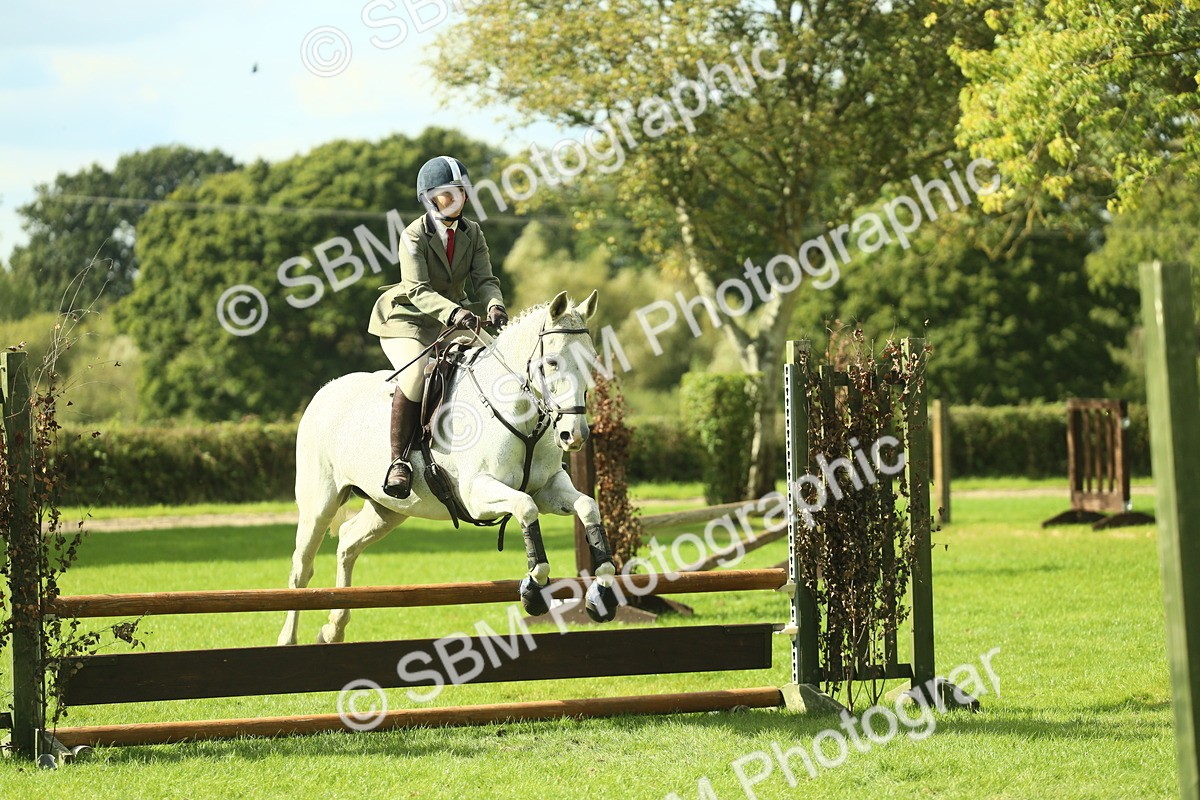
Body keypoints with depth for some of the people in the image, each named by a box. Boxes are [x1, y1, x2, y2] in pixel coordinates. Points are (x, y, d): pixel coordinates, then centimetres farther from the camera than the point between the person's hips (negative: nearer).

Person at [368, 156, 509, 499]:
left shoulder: (472, 233, 2)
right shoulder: (414, 237, -16)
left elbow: (485, 279, -7)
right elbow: (418, 290, -26)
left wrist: (495, 306, -30)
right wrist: (454, 313, -43)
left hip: (453, 320, 6)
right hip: (407, 319, -6)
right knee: (416, 374, -32)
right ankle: (398, 461, -26)